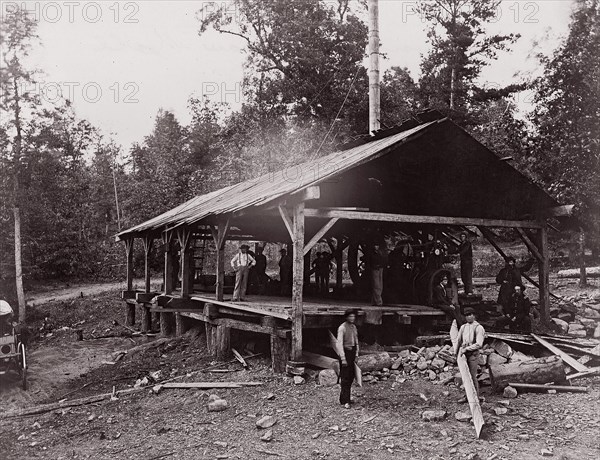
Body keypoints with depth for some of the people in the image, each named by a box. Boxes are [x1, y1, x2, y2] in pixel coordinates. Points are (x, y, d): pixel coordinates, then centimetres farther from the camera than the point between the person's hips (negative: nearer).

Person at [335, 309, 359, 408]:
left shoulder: (354, 327, 11)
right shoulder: (342, 328, -12)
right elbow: (339, 344, -15)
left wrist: (356, 355, 14)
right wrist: (343, 358, -18)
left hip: (352, 352, 7)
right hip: (345, 352, -7)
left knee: (351, 376, 10)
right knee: (345, 377, -6)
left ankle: (346, 397, 22)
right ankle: (345, 401, -4)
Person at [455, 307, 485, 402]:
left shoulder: (479, 328, -7)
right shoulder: (463, 327, 12)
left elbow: (478, 344, -15)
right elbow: (458, 340, 16)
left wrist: (466, 349, -17)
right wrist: (456, 353, 10)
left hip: (473, 354, -6)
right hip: (463, 354, 6)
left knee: (472, 376, -5)